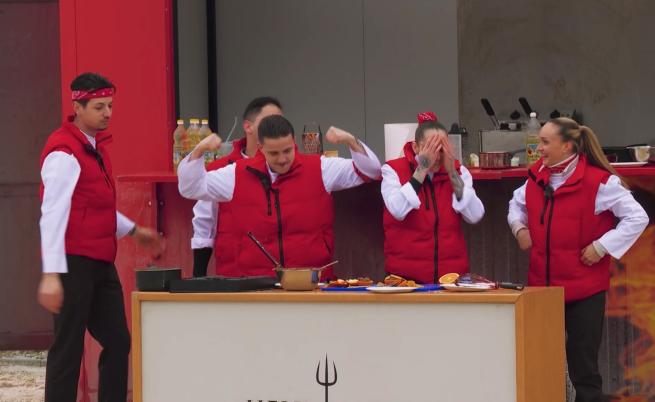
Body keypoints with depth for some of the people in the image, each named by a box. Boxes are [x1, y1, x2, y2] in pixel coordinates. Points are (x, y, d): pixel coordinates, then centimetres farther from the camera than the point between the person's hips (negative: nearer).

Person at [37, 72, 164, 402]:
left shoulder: (95, 146, 14)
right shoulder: (64, 152, -14)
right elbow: (53, 213, -21)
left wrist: (133, 231, 24)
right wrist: (52, 273, -26)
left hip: (101, 263, 9)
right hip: (74, 263, -9)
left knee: (118, 343, 10)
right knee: (68, 349, -4)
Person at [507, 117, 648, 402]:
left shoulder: (599, 181, -14)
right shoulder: (536, 177, 6)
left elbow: (637, 218, -13)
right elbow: (517, 203, 26)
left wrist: (601, 247, -16)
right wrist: (519, 228, 7)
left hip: (584, 289, -6)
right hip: (542, 285, 6)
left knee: (583, 367, 3)